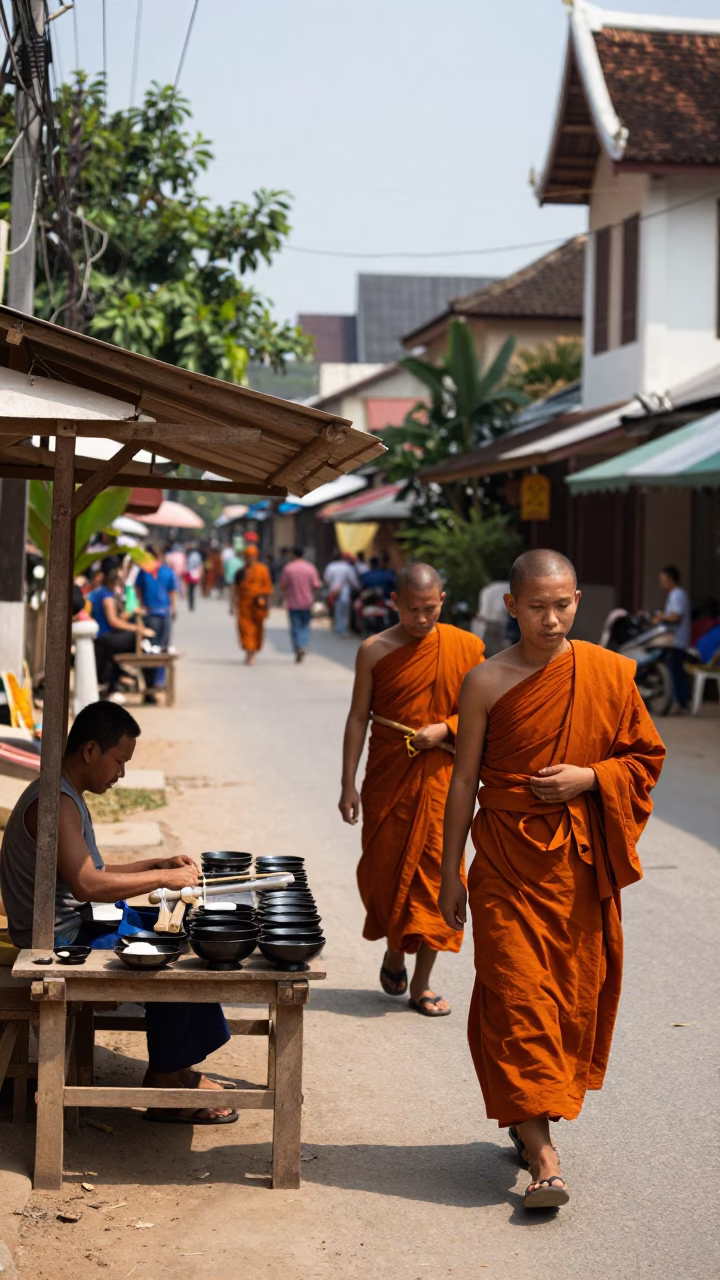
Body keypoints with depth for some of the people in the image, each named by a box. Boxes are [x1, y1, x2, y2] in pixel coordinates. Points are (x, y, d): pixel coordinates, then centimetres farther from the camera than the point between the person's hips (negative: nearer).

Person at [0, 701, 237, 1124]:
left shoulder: (68, 797, 14)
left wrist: (159, 864, 10)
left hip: (80, 923, 11)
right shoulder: (55, 802, -21)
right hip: (60, 940, -11)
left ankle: (177, 1069, 12)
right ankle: (165, 1092, -4)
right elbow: (86, 884, -31)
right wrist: (163, 878, -22)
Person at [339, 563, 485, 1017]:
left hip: (441, 777, 0)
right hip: (388, 779, 0)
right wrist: (348, 784, -3)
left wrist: (445, 729, -13)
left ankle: (422, 983, 6)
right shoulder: (375, 651, -1)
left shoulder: (466, 648, 0)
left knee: (436, 870, -2)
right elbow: (358, 718, 1)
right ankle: (395, 952, 32)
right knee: (383, 868, 3)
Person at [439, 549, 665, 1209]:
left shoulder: (610, 673, 0)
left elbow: (645, 757, 9)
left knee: (576, 994, 7)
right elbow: (464, 779, 2)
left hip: (581, 863, 2)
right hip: (508, 858, -2)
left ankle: (532, 1121, 28)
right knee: (517, 995, -8)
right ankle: (542, 1155, -6)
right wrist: (451, 872, 3)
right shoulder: (488, 682, -3)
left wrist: (590, 776, -10)